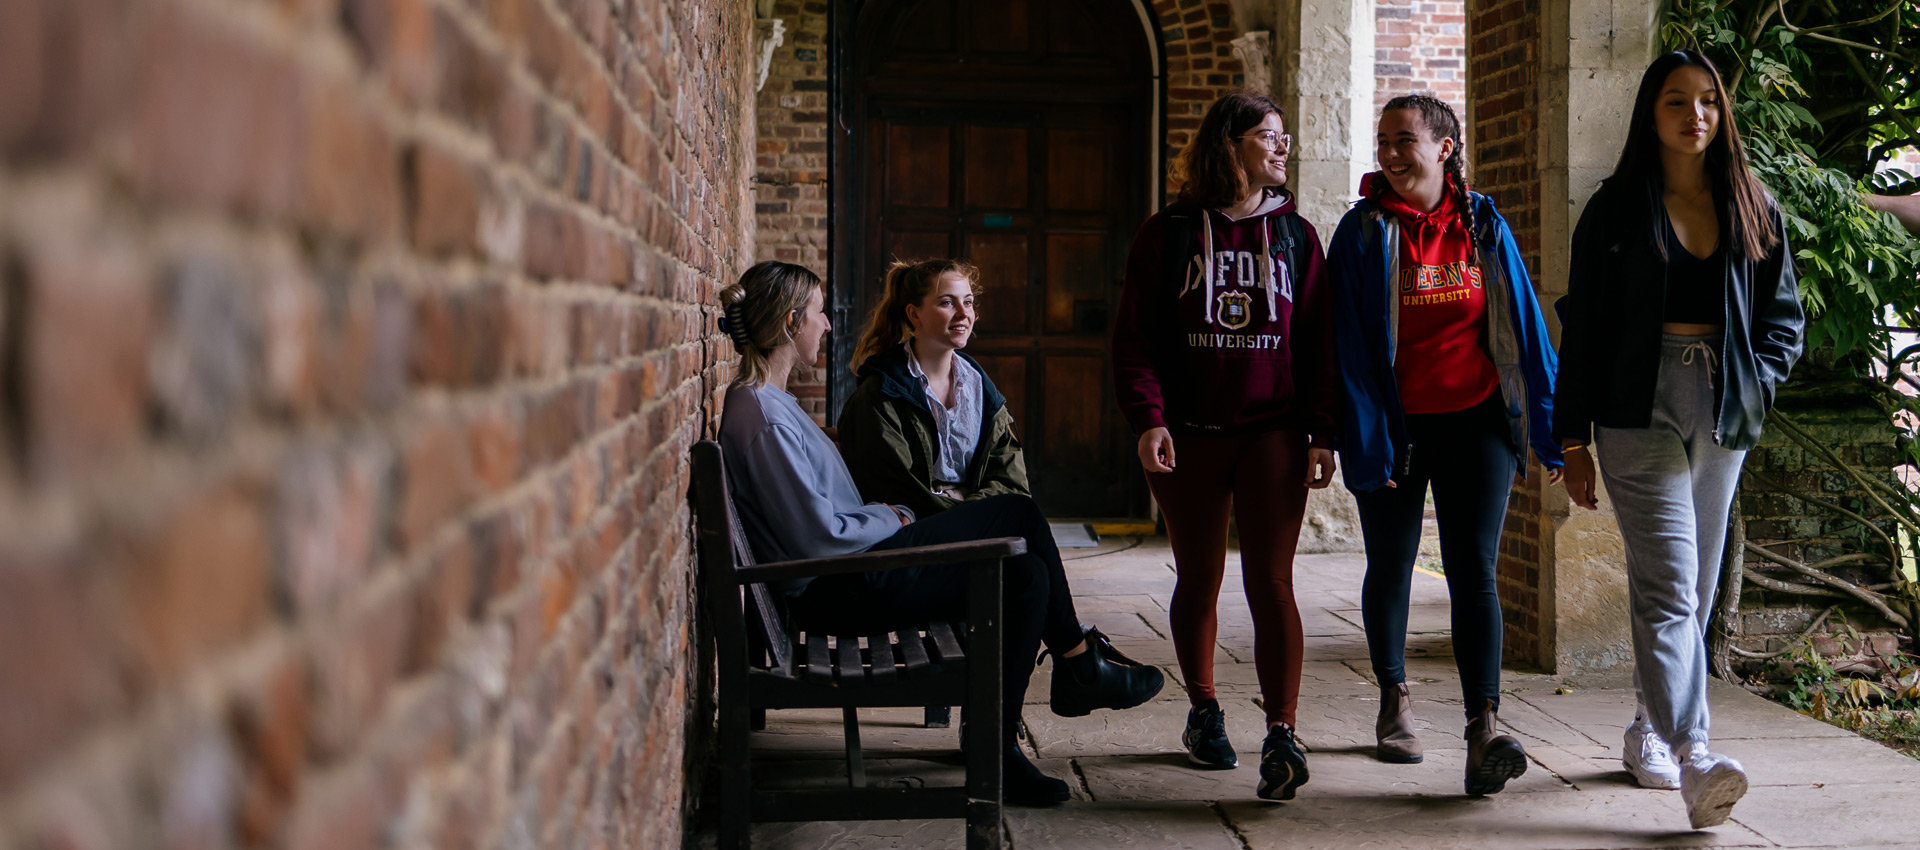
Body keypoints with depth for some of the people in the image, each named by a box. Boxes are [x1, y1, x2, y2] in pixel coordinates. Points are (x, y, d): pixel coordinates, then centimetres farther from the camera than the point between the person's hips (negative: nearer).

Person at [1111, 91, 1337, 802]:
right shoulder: (1168, 233, 3)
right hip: (1188, 436, 0)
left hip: (1273, 433, 0)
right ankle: (1203, 712, 28)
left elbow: (1318, 340, 7)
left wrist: (1322, 434, 0)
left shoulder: (1295, 234, 9)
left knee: (1270, 582, -9)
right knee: (1199, 579, 11)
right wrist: (1147, 417, -12)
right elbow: (1135, 335, 0)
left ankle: (1281, 735, -12)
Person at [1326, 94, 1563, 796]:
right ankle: (1394, 704, 31)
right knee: (1391, 567, 12)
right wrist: (1364, 440, -11)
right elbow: (1349, 342, -5)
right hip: (1396, 427, 0)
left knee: (1473, 570, -9)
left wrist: (1549, 428, 4)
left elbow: (1524, 327, 7)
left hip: (1475, 423, 0)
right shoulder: (1364, 231, -2)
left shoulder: (1485, 228, 4)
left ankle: (1483, 731, -17)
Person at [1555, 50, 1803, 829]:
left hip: (1724, 420, 4)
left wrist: (1756, 385, -3)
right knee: (1669, 586, -15)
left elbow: (1784, 314, 16)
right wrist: (1573, 441, -2)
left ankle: (1649, 731, 26)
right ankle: (1693, 762, -24)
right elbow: (1582, 327, 1)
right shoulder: (1616, 210, 2)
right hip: (1641, 413, -4)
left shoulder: (1754, 212, 12)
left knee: (1695, 590, 10)